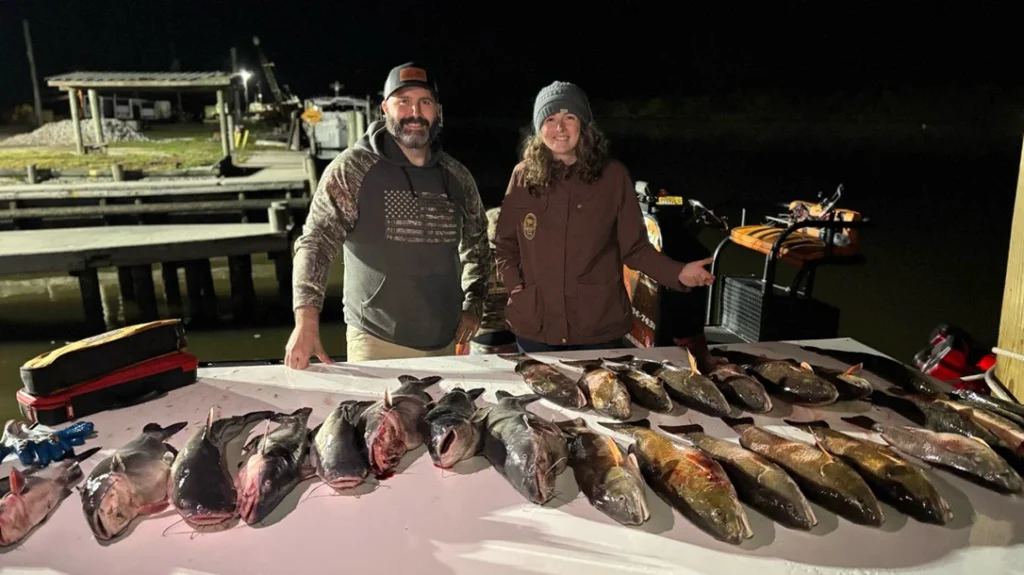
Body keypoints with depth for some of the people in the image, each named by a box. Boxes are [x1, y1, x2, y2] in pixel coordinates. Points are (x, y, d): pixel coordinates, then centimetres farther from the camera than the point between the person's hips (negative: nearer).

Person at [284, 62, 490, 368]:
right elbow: (316, 243, -13)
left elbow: (477, 245, 18)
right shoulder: (351, 169, -7)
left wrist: (473, 307, 9)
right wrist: (306, 322, -25)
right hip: (377, 343, -4)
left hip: (448, 343, 4)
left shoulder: (457, 177, 6)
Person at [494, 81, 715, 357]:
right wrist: (514, 284, -7)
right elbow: (506, 243, 9)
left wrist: (677, 273, -15)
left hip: (598, 326, -1)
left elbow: (634, 246, 0)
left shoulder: (613, 175, -3)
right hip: (534, 326, 1)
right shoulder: (523, 175, 0)